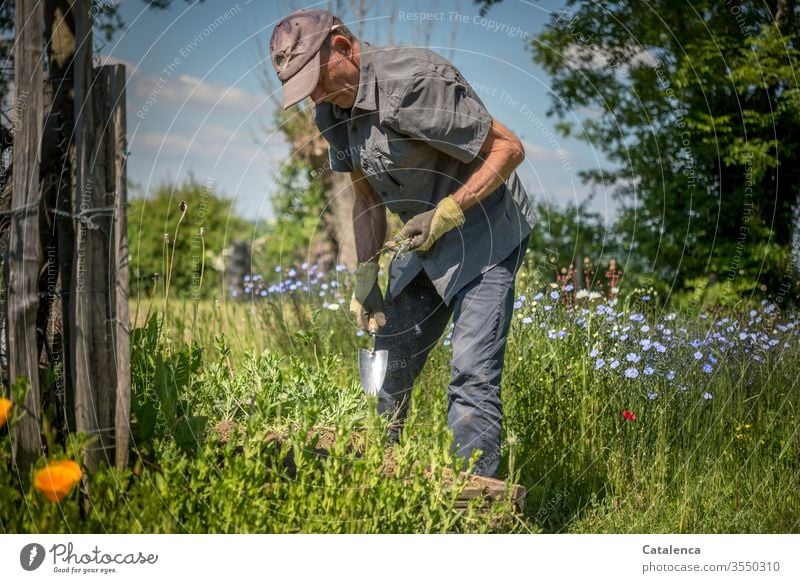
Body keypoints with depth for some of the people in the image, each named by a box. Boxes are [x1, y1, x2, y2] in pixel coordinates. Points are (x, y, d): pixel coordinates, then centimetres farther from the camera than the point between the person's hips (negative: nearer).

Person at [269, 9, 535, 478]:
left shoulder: (414, 81, -26)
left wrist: (446, 214, -26)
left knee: (472, 374, -17)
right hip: (424, 235, 8)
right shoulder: (332, 110, 1)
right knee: (389, 365, 12)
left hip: (484, 231, -8)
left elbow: (508, 147, -21)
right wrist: (365, 279, 5)